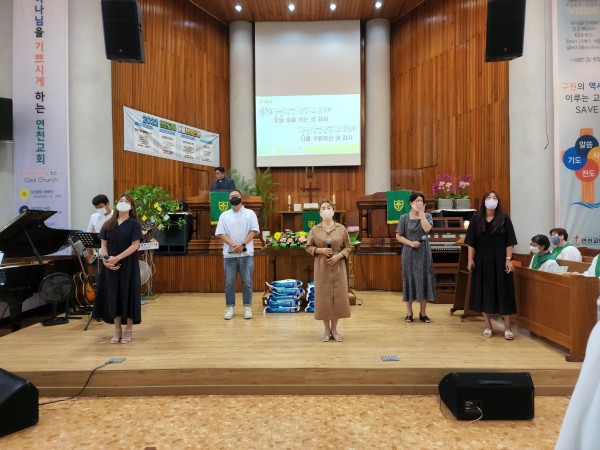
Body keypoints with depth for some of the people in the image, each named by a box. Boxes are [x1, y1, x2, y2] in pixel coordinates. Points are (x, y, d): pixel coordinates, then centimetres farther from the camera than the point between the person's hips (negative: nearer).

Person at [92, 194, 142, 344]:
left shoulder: (134, 224, -3)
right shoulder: (108, 224, 11)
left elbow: (135, 245, -12)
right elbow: (104, 244, 9)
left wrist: (117, 258, -18)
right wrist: (105, 258, -11)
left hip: (128, 265, -4)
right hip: (110, 266, 4)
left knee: (128, 294, 1)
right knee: (113, 295, 5)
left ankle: (129, 330, 13)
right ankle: (117, 330, 15)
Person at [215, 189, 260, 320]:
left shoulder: (250, 213, 5)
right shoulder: (224, 215, 9)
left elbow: (254, 231, -3)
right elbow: (220, 233, 0)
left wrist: (242, 245, -15)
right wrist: (233, 245, -14)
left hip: (246, 254, -1)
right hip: (229, 254, 2)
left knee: (247, 282, 3)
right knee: (229, 283, 5)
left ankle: (247, 308, 11)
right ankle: (229, 308, 15)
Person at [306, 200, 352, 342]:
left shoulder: (341, 228, 2)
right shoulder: (315, 229, 2)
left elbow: (348, 247, 4)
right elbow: (308, 247, 4)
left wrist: (339, 255, -12)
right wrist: (320, 250, -14)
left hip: (338, 268, 1)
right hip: (322, 268, 0)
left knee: (338, 296, 4)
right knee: (323, 297, 3)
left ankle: (334, 329, 19)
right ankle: (326, 330, 17)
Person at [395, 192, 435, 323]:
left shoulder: (427, 215, 3)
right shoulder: (404, 217, 0)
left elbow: (427, 229, -17)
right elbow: (398, 236, -1)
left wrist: (421, 212, -15)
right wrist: (411, 243, -16)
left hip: (423, 253, 1)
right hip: (409, 253, -1)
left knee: (423, 280, 3)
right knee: (409, 280, 3)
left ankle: (423, 313, 15)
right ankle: (409, 313, 14)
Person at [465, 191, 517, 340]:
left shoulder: (504, 219, 0)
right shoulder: (476, 219, 3)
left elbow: (509, 242, -2)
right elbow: (471, 241, 2)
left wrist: (508, 259, -9)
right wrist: (470, 259, -3)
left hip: (500, 261, -1)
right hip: (481, 261, 1)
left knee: (503, 292, 0)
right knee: (484, 292, 5)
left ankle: (507, 328, 8)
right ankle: (488, 326, 16)